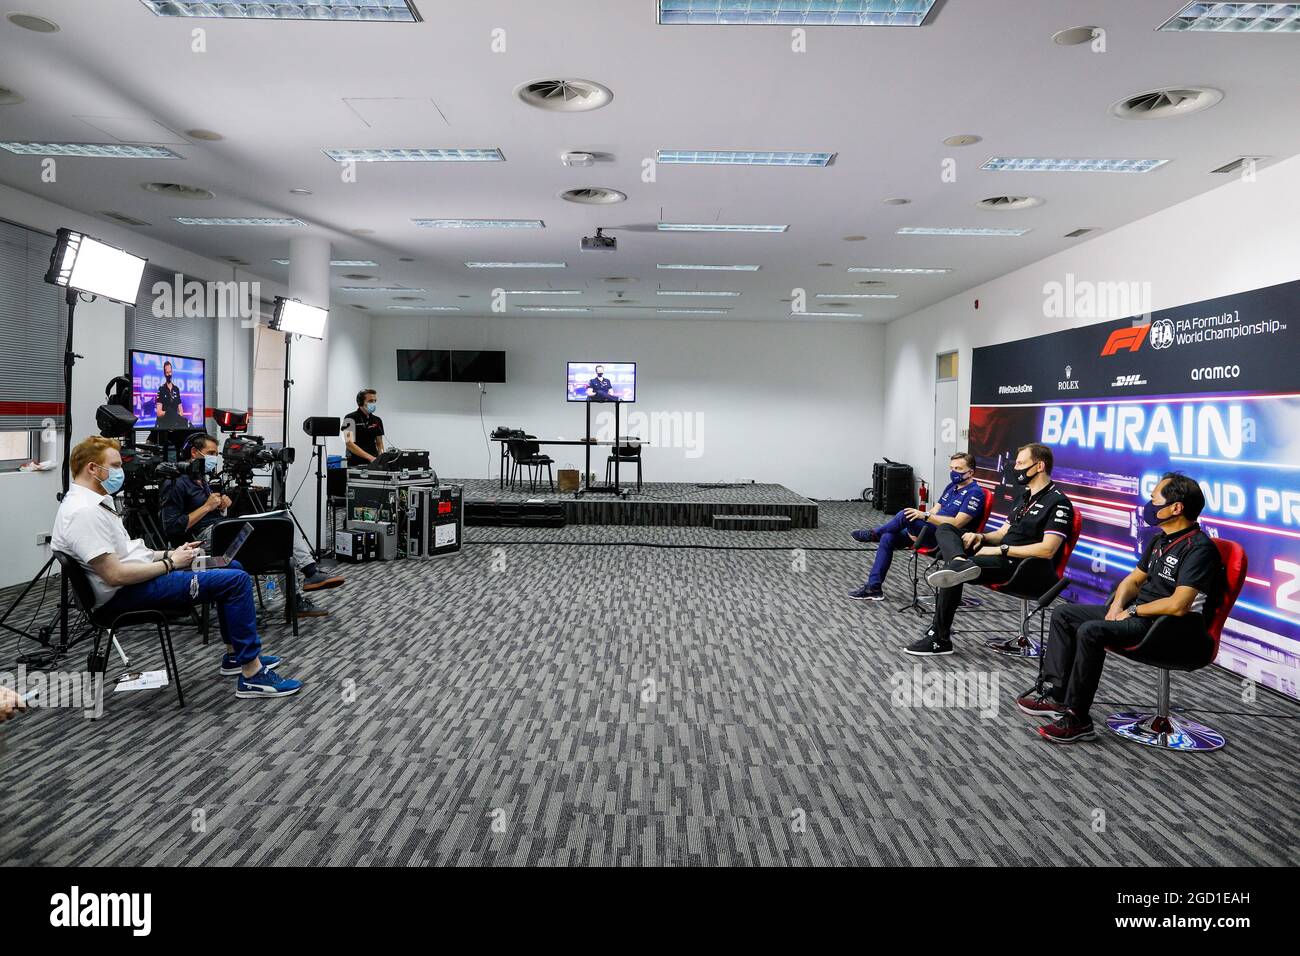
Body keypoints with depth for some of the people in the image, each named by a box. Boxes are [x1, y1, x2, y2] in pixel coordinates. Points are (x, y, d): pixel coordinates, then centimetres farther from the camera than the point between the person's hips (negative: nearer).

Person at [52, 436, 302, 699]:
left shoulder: (94, 501, 12)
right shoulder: (83, 513, -21)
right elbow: (115, 576, -26)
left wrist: (167, 554, 6)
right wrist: (170, 563, -16)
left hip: (139, 575, 11)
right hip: (126, 594, -11)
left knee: (231, 567, 17)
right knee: (237, 580, -16)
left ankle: (236, 654, 21)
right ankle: (253, 675, -12)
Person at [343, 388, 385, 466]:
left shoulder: (377, 420, 11)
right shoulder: (350, 419, -6)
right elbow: (350, 444, -14)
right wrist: (370, 457, -22)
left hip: (374, 464, 4)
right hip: (356, 465, -4)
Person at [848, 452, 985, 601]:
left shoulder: (975, 493, -12)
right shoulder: (952, 486, 17)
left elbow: (957, 523, -22)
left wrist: (925, 515, -24)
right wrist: (915, 528, -2)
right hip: (932, 531, 9)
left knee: (905, 515, -25)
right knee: (887, 538, -5)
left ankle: (875, 534, 5)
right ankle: (873, 588, -3)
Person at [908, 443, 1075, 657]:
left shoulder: (1058, 502, -10)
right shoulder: (1024, 497, 20)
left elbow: (1047, 550, -20)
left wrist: (1000, 549, -19)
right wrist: (982, 537, 1)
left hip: (1024, 567, -9)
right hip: (1003, 557, 10)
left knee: (952, 572, -27)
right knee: (945, 530, -4)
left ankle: (940, 640, -16)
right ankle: (961, 563, -36)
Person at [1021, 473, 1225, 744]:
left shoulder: (1199, 548, -18)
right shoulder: (1161, 540, 12)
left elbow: (1178, 605, -27)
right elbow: (1135, 579, 20)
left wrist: (1134, 611, -14)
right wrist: (1117, 605, 0)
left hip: (1174, 630, -10)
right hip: (1137, 613, 10)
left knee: (1091, 631, -30)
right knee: (1064, 615, 4)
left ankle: (1076, 718, -20)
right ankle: (1053, 693, -1)